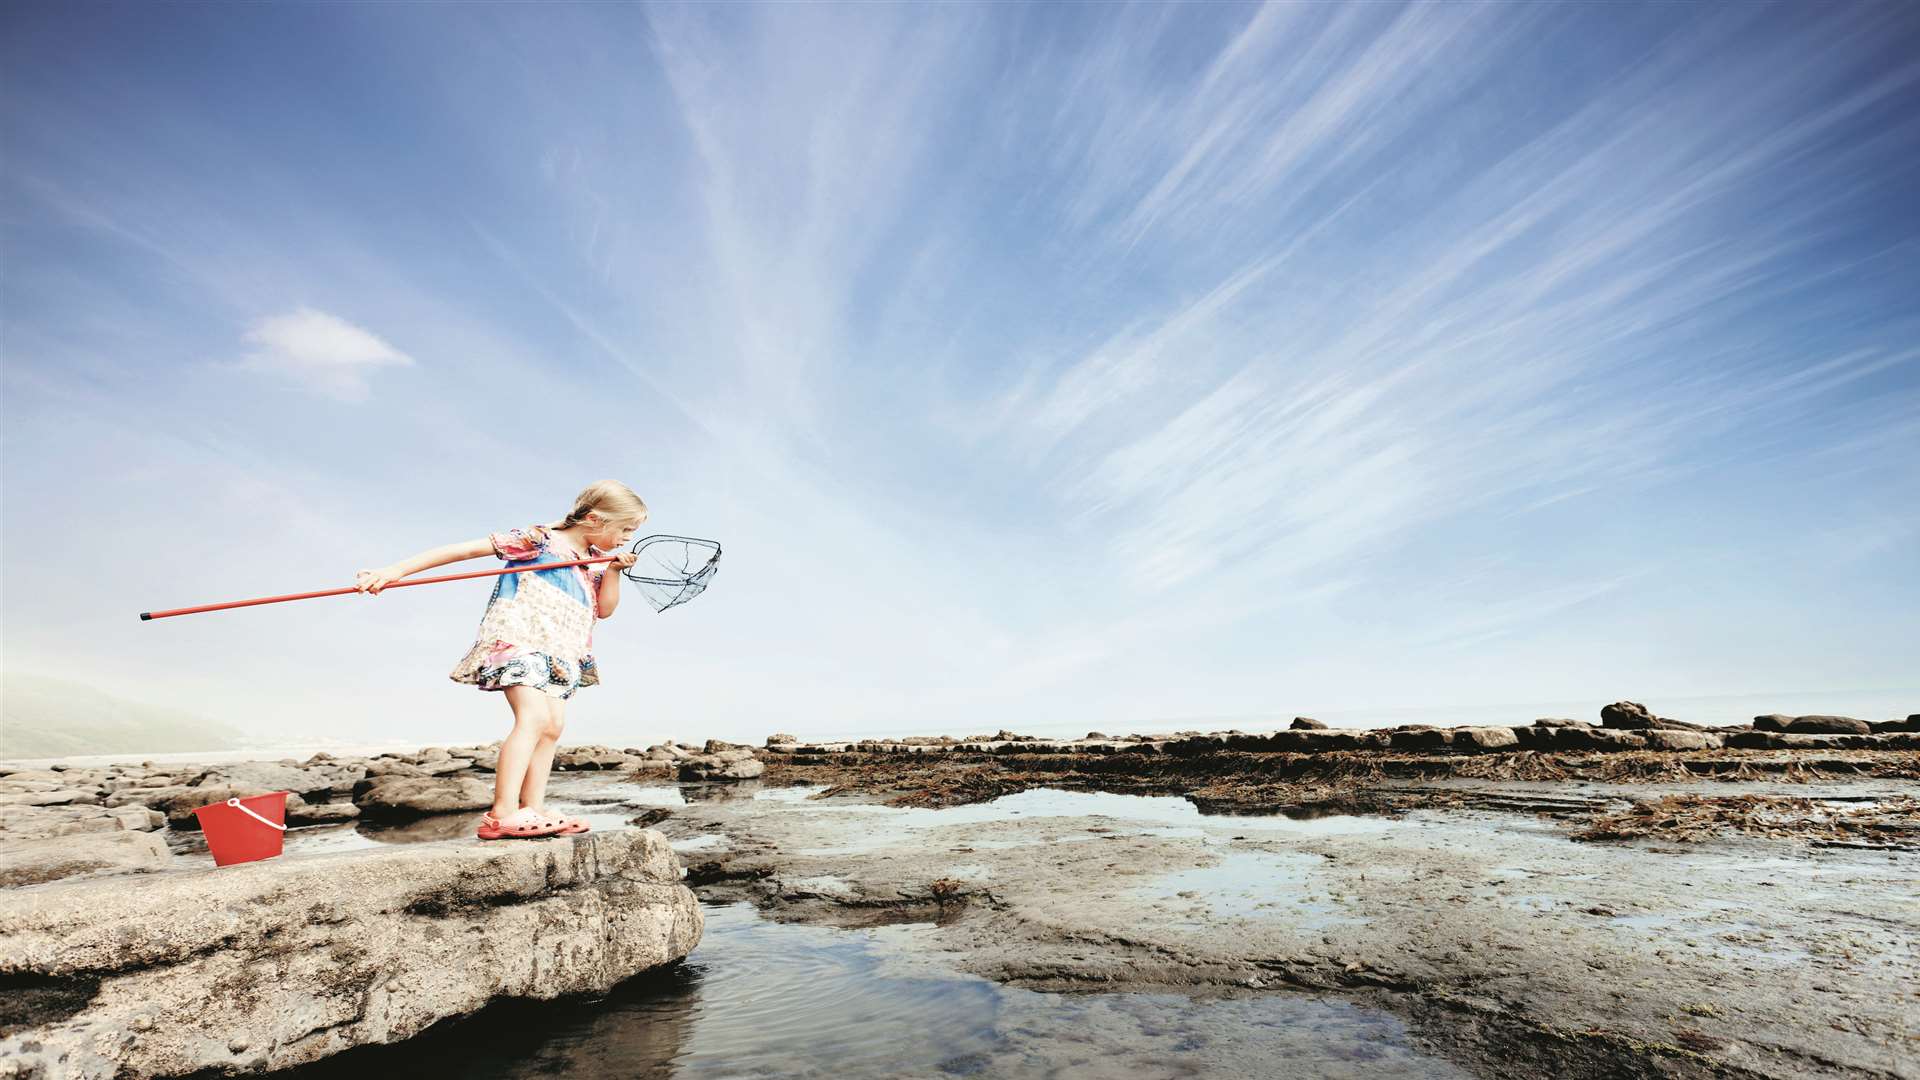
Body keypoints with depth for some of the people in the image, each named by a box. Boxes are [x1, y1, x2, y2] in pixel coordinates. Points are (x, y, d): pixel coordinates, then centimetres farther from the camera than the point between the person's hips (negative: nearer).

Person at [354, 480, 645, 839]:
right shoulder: (539, 538, -7)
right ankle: (502, 814, -25)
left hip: (557, 657, 8)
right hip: (517, 641, -8)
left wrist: (613, 570, -5)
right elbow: (464, 550, -9)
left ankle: (532, 809, 6)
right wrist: (397, 570, -14)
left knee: (553, 726, 2)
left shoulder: (595, 560, 14)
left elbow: (605, 609, 12)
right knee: (534, 716, -23)